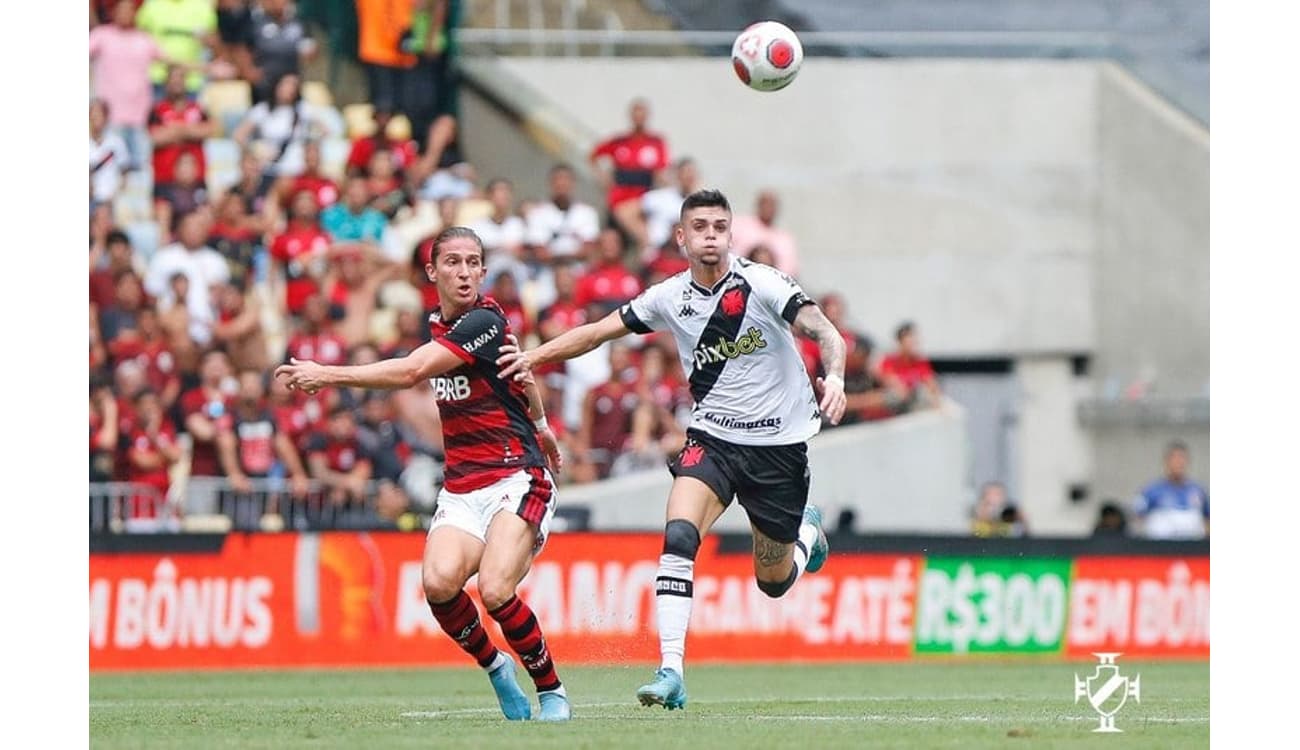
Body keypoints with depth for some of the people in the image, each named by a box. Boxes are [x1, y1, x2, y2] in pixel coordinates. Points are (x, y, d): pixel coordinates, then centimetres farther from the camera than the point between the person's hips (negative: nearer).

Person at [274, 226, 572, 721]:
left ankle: (552, 692, -5)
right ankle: (496, 668, 5)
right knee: (439, 581, -21)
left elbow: (410, 372, -23)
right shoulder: (439, 324, 12)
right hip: (461, 487, 7)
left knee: (494, 588, -26)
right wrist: (538, 423, 42)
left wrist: (328, 375, -22)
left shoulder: (483, 322, -14)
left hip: (515, 477, -7)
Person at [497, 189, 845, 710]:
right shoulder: (669, 298, -2)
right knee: (678, 537, -26)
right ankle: (671, 672, -29)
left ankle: (807, 529, 48)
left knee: (774, 581, 10)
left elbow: (824, 333, -21)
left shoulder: (760, 284, -13)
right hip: (712, 437, 2)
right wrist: (536, 356, -7)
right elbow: (599, 332, 6)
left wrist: (834, 377, -41)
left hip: (779, 443, -2)